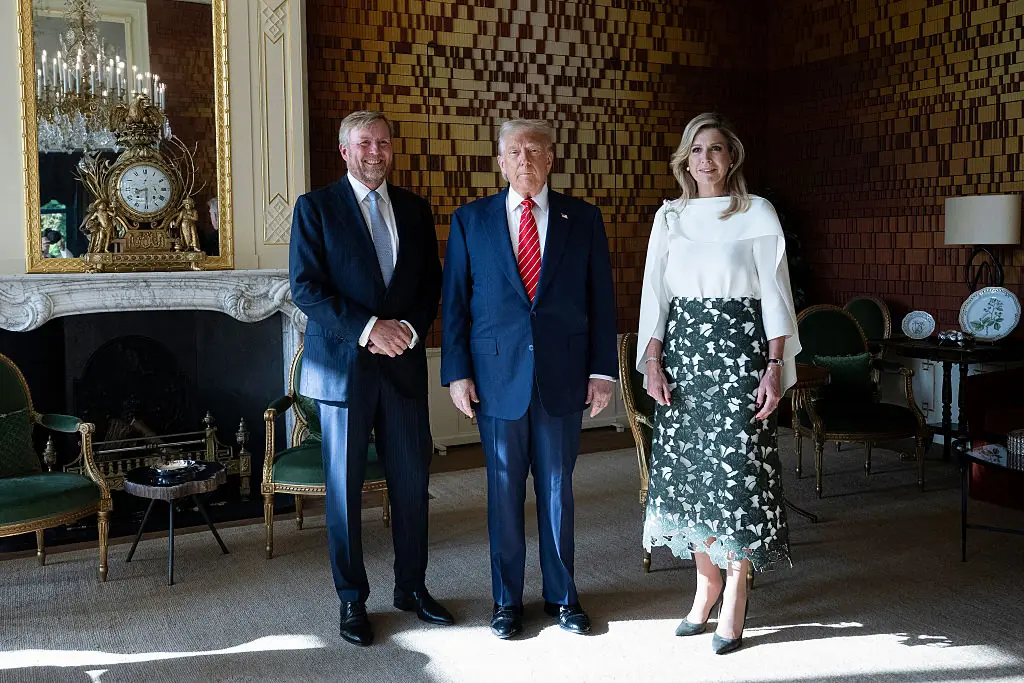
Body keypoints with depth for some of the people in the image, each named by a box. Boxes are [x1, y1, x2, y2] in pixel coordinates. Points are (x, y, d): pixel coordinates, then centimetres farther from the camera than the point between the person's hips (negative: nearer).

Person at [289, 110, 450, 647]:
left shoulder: (415, 209, 12)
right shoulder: (316, 207, 0)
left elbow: (431, 283, 12)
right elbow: (305, 287, -8)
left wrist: (409, 330, -6)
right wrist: (367, 328, -16)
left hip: (403, 363, 3)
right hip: (343, 365, -3)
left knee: (412, 479, 7)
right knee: (344, 485, 5)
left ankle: (412, 587, 24)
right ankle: (352, 600, 19)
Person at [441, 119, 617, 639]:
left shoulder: (583, 219, 5)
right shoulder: (471, 220, 5)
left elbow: (601, 299, 5)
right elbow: (454, 302, 3)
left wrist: (602, 371, -1)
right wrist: (457, 373, -3)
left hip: (562, 376, 1)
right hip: (497, 375, 0)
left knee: (557, 488, 10)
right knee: (504, 490, 8)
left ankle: (562, 594, 26)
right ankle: (507, 599, 23)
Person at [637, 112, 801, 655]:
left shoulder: (757, 213, 2)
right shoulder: (669, 217, 11)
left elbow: (775, 293, -1)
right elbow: (654, 291, 8)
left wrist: (775, 366, -9)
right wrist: (652, 360, -1)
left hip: (738, 347, -3)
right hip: (682, 350, 4)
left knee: (736, 467, -4)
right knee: (686, 467, 5)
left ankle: (734, 599, 8)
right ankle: (706, 585, 21)